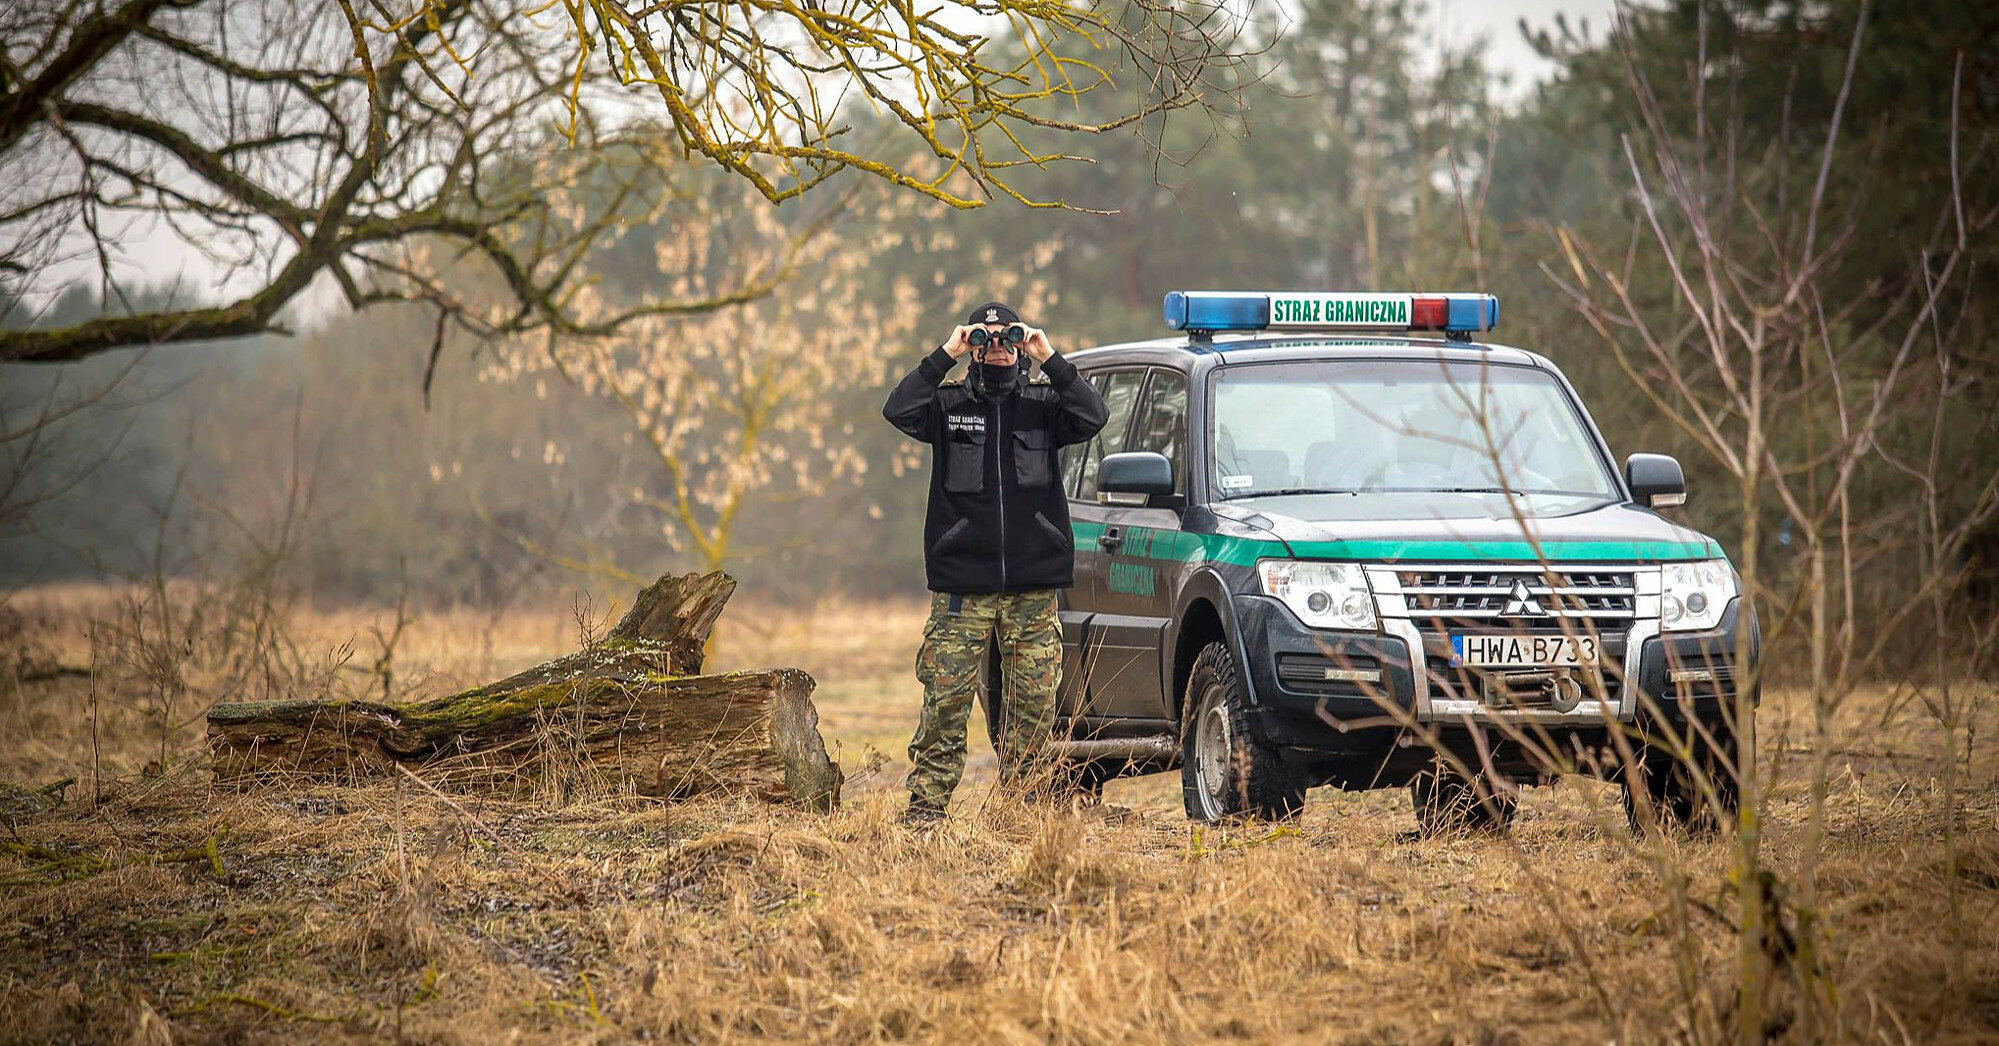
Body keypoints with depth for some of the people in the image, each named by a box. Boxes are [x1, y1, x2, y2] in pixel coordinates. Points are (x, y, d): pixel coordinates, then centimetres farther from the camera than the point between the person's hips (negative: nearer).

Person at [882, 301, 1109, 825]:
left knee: (1034, 698, -1)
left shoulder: (1042, 403, 11)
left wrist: (1051, 360, -9)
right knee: (947, 697, -5)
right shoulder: (949, 404, 9)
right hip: (962, 584, -1)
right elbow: (899, 410, -10)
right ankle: (927, 799, -1)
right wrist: (945, 356, -10)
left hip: (1033, 585, 1)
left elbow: (1091, 416, -7)